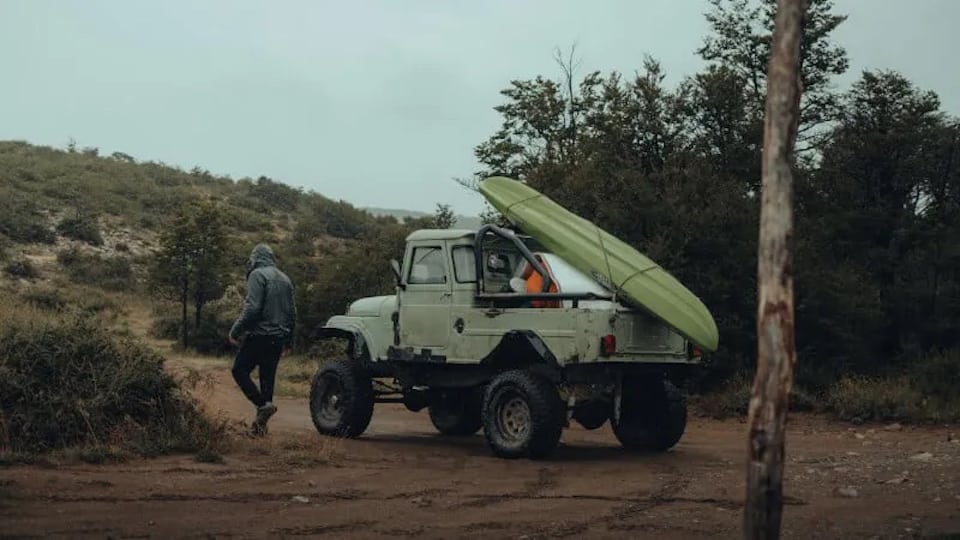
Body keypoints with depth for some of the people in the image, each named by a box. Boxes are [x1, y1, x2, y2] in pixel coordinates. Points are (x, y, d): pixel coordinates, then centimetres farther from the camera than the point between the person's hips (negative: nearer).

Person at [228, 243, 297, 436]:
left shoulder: (258, 275, -7)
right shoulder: (284, 279, 16)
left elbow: (252, 308, -18)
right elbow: (292, 312, 18)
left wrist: (235, 331, -10)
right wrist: (288, 340, 25)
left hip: (260, 334, -7)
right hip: (278, 338, 7)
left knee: (239, 370, 1)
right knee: (267, 377, 10)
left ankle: (263, 405, -15)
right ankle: (261, 424, 11)